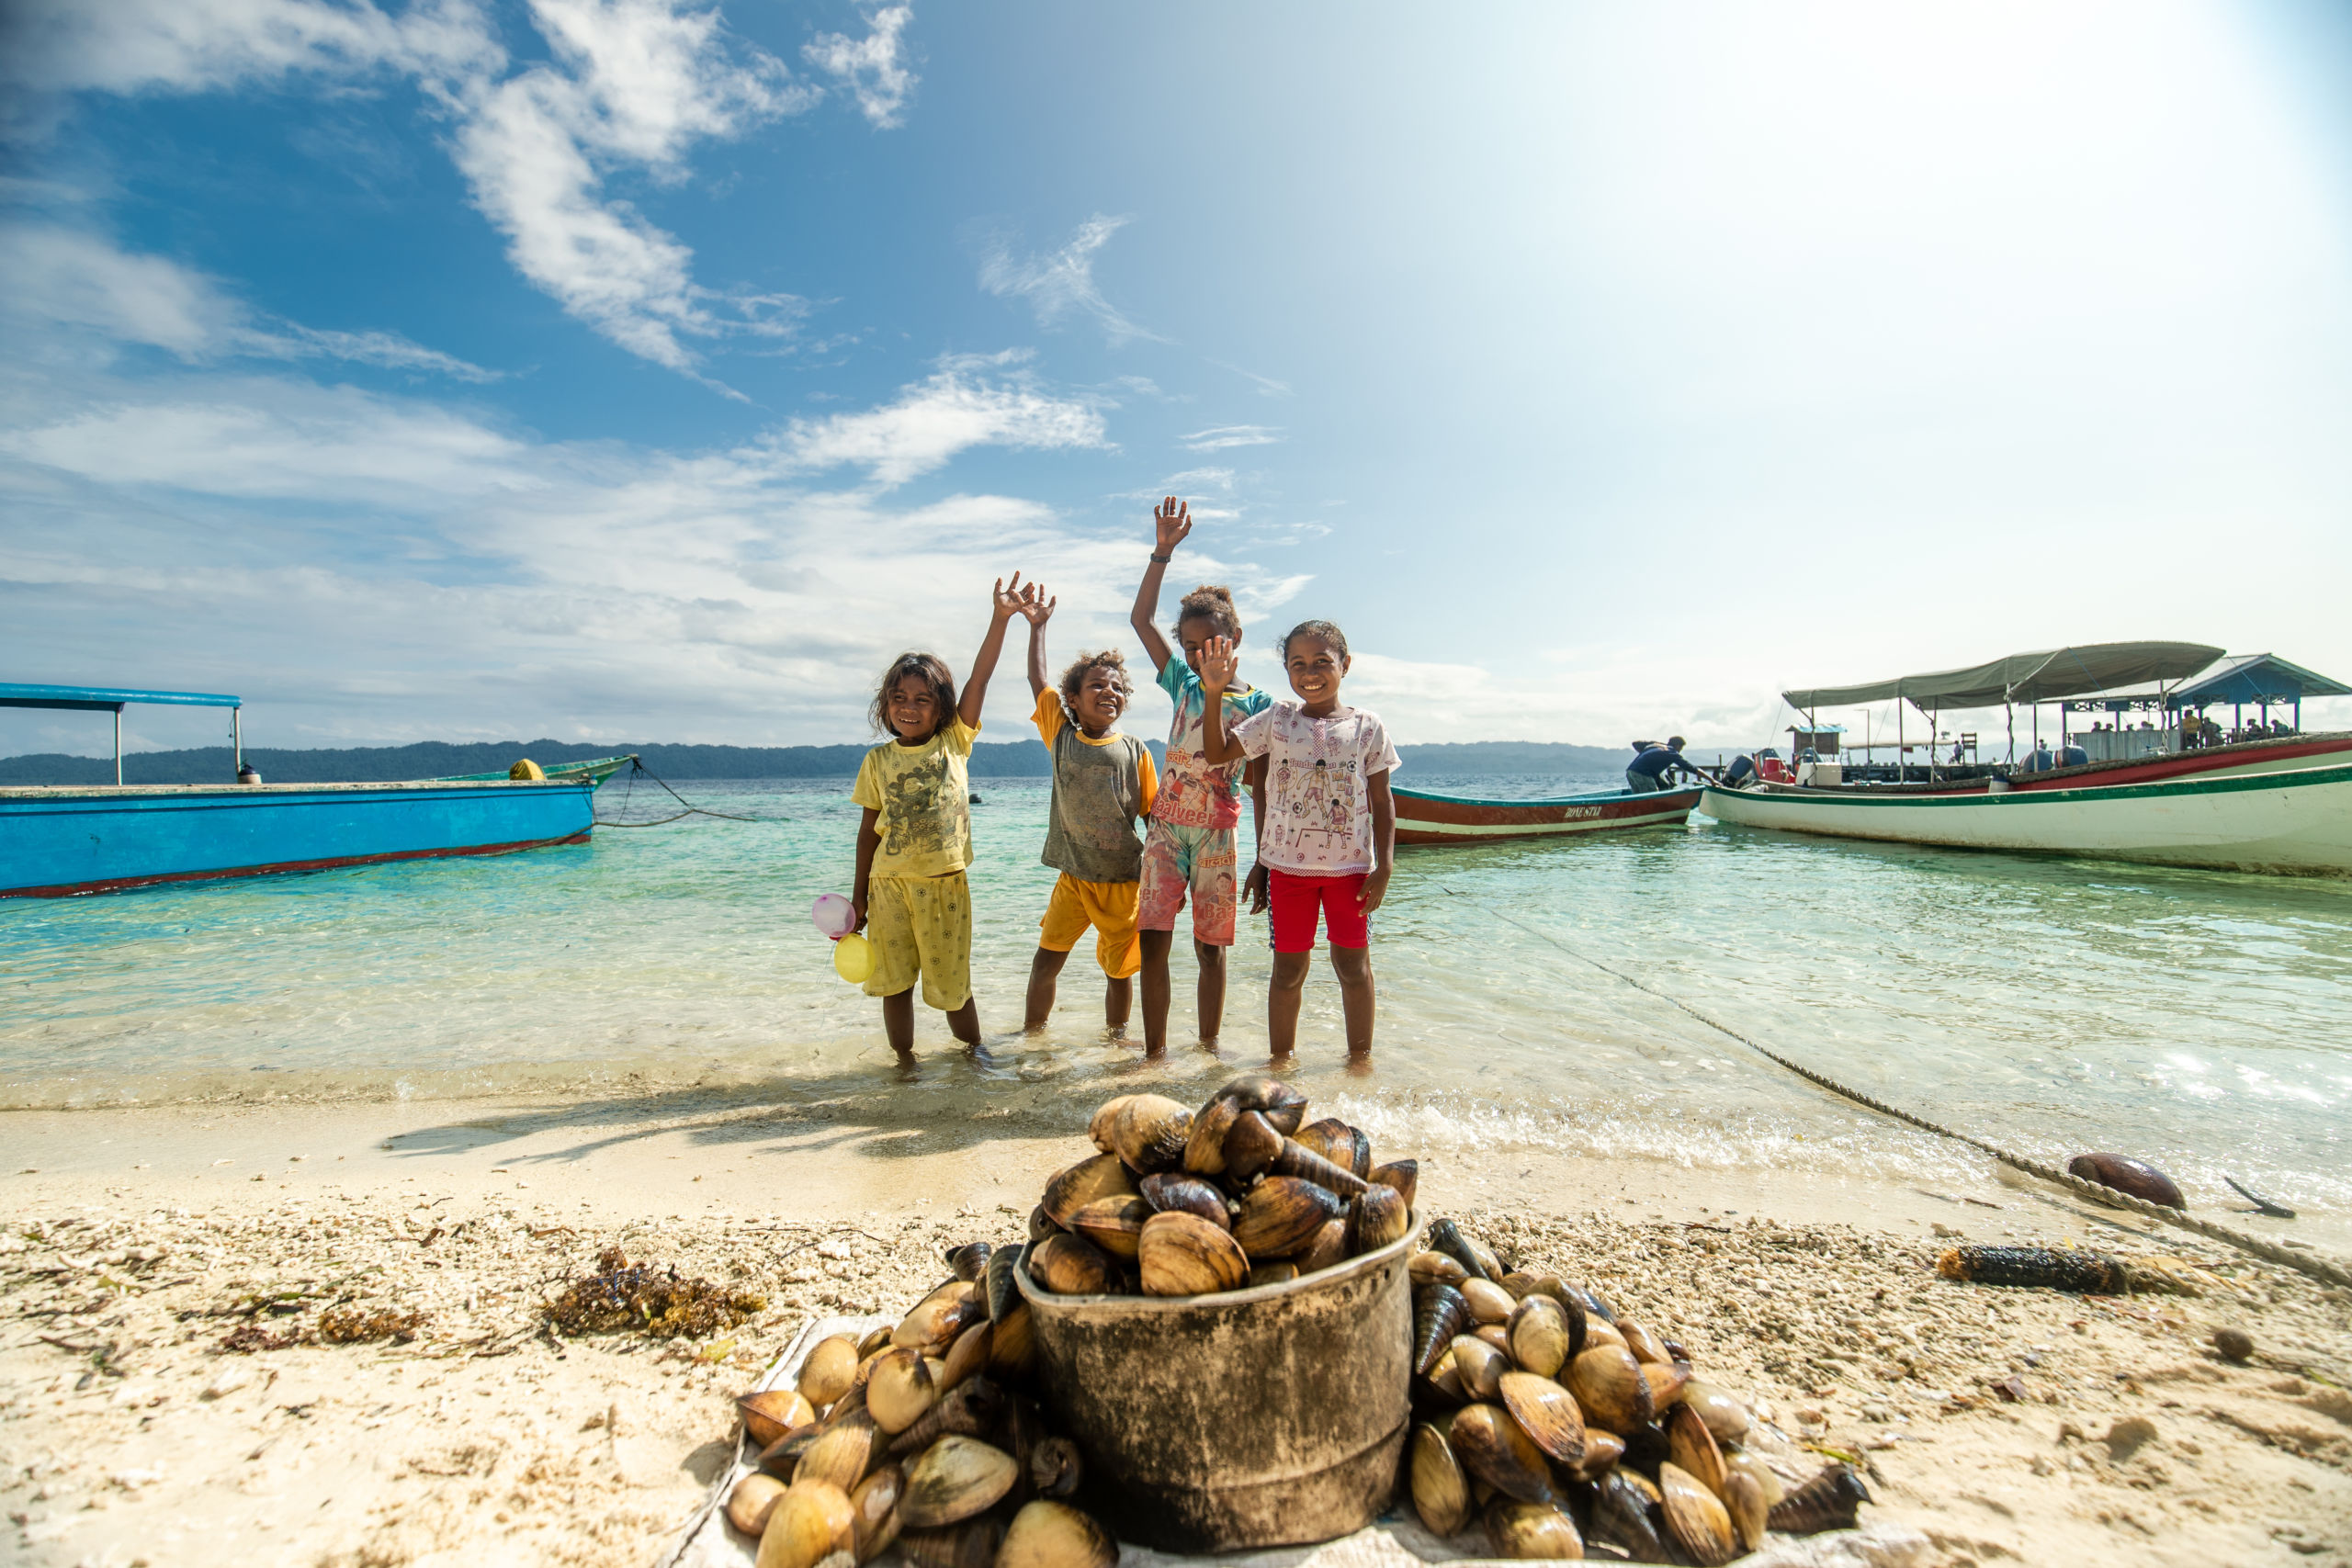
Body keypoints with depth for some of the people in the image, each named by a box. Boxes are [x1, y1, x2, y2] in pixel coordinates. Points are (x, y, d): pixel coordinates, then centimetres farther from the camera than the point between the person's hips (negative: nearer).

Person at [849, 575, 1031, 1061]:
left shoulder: (955, 742, 1)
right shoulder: (878, 760, 2)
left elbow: (980, 678, -9)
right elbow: (869, 829, 6)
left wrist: (1000, 617, -17)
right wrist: (859, 893, 7)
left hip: (944, 881, -1)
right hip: (889, 882, 1)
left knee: (951, 983, 9)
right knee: (894, 981, 9)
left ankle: (974, 1050, 31)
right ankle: (905, 1061, 27)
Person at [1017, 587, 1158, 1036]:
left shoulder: (1135, 752, -2)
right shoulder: (1061, 736, 2)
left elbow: (1155, 815, 1)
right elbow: (1039, 681, 5)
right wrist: (1037, 625, 8)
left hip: (1124, 881, -1)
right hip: (1073, 877, 1)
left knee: (1119, 969, 10)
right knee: (1046, 960, 3)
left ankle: (1116, 1037, 30)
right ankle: (1032, 1032, 22)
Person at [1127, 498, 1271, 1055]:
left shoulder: (1256, 702, 1)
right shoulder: (1183, 684, 8)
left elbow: (1261, 788, 0)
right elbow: (1141, 618, 4)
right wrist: (1163, 551, -4)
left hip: (1218, 832, -2)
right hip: (1166, 826, 2)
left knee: (1211, 947, 5)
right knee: (1154, 941, -3)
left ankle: (1208, 1049, 19)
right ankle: (1154, 1052, 7)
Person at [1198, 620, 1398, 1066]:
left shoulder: (1368, 727, 1)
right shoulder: (1277, 719, 3)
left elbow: (1382, 804, 2)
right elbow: (1217, 752, 0)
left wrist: (1384, 868, -4)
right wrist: (1214, 694, -9)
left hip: (1350, 865, 0)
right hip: (1288, 863, 0)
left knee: (1354, 965, 9)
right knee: (1289, 968, 9)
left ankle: (1361, 1055, 28)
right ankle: (1282, 1056, 26)